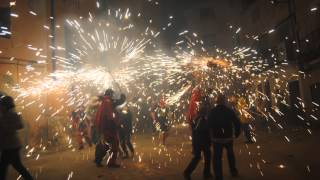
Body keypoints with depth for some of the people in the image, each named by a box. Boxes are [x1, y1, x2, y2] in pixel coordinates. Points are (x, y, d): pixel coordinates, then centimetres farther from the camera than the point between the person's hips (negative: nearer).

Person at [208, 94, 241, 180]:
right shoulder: (230, 111, -7)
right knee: (230, 154, 26)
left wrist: (212, 134, 9)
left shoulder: (212, 111, -8)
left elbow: (209, 124, -5)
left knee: (217, 157, 7)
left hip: (216, 138, -1)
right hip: (228, 137, 2)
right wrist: (237, 132, 9)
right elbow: (237, 122, -6)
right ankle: (233, 172, 36)